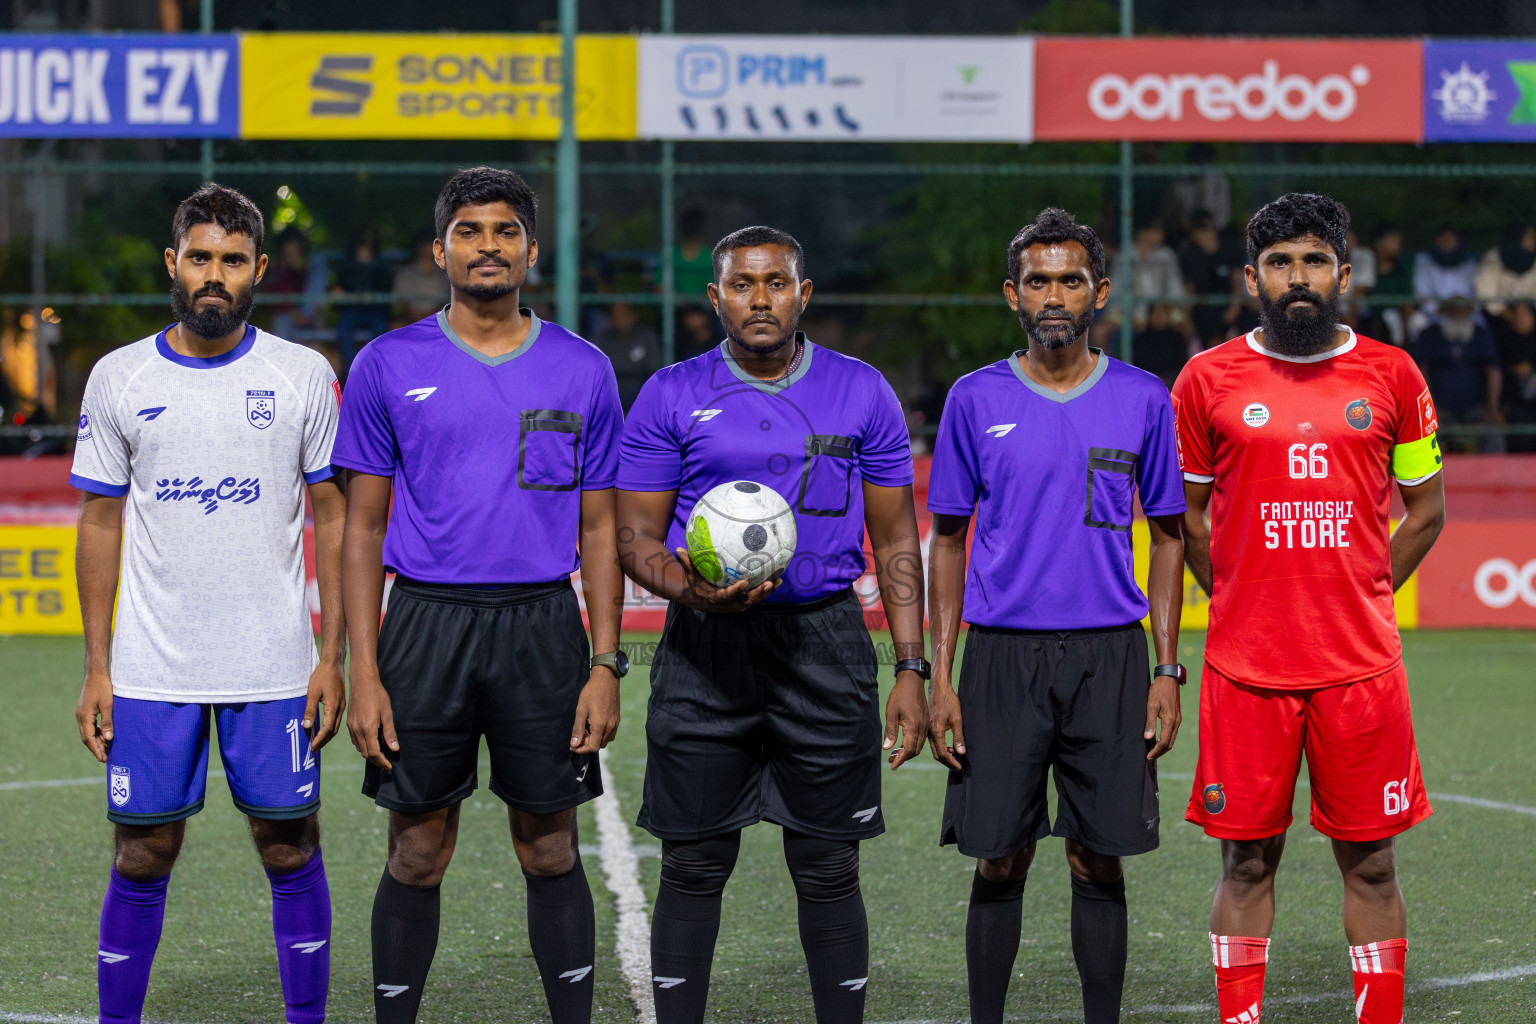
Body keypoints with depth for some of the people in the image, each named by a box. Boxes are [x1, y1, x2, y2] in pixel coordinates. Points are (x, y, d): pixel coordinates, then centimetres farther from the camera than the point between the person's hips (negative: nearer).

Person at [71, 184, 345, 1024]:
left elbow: (333, 517, 3)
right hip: (150, 671, 1)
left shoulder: (303, 375, 1)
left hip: (274, 668, -1)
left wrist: (332, 657, -4)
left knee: (291, 850, 4)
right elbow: (101, 524, 7)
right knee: (142, 857, 4)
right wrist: (95, 666, 1)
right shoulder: (118, 378, 3)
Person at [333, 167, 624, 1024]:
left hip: (543, 625, 1)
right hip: (426, 625, 0)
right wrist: (364, 674, -4)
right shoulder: (389, 367, 3)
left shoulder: (582, 370, 6)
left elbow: (599, 529, 8)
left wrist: (606, 666, -1)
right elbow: (365, 528, 4)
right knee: (418, 856, 4)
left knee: (550, 851, 5)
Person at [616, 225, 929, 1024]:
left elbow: (896, 541, 8)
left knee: (828, 868, 4)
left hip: (826, 647, 1)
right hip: (706, 655, 0)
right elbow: (634, 536, 3)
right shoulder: (672, 396, 3)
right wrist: (692, 591, -18)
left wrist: (910, 669, 1)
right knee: (693, 867, 3)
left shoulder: (861, 394, 6)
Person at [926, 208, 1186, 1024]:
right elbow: (948, 539, 8)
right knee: (999, 862, 2)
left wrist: (1167, 668, 1)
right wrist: (939, 675, 0)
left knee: (1098, 862, 4)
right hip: (1001, 656, 0)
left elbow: (1167, 536, 9)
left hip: (1109, 653, 0)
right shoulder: (976, 400, 4)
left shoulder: (1143, 400, 5)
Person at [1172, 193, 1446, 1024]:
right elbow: (1183, 515, 12)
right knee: (1247, 859, 4)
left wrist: (1362, 599, 7)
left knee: (1369, 861, 4)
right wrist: (1241, 603, 8)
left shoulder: (1392, 376, 5)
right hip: (1245, 666, 0)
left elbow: (1424, 509, 13)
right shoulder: (1208, 380, 3)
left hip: (1361, 665, 0)